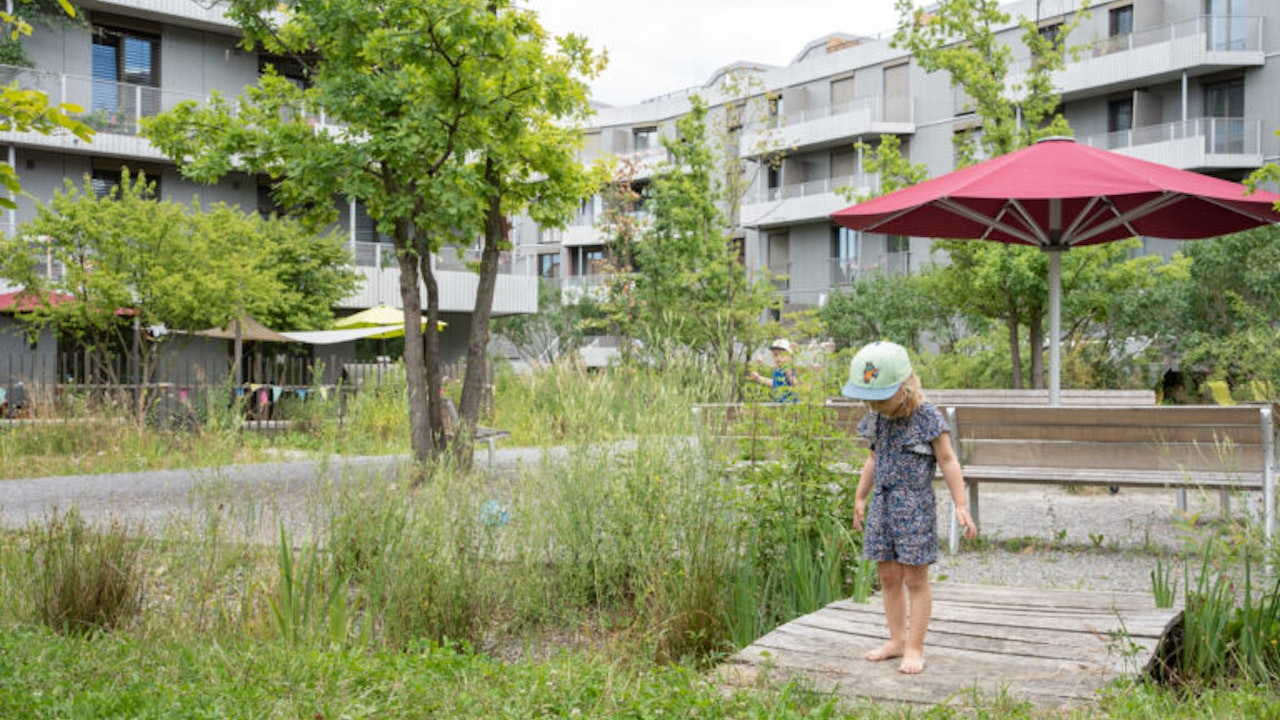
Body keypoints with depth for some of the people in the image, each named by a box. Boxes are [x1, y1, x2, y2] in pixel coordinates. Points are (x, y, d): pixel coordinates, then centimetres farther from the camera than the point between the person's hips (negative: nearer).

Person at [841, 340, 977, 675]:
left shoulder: (927, 417, -12)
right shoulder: (877, 418, 6)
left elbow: (948, 462, -8)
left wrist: (961, 506, -11)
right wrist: (860, 499, 24)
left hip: (915, 505, -6)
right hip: (883, 504, 6)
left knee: (915, 578, 0)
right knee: (888, 576, 9)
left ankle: (915, 648, 6)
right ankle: (897, 640, 20)